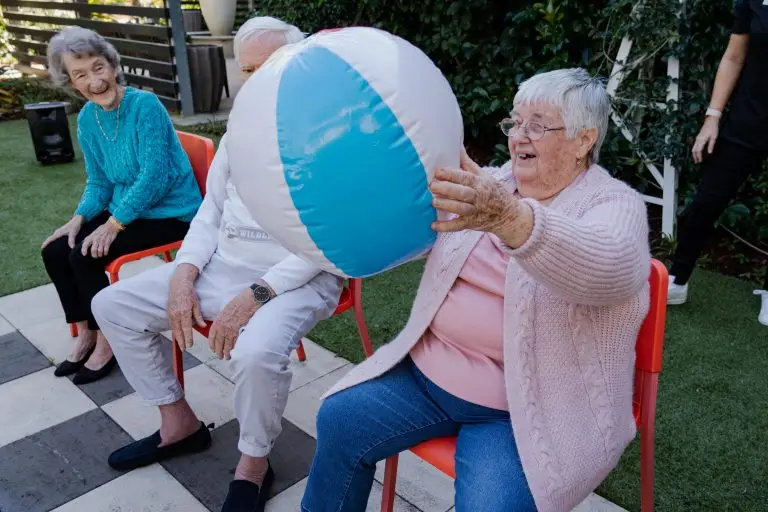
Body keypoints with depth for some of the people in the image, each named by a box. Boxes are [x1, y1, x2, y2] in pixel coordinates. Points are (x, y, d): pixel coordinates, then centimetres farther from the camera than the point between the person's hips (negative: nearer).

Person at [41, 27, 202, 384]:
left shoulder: (144, 104, -19)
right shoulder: (87, 118, 3)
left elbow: (155, 176, -23)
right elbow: (99, 181, 10)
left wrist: (113, 225, -23)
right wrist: (79, 219, -7)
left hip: (169, 213, -8)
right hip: (125, 210, 8)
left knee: (85, 256, -19)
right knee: (54, 251, -2)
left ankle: (107, 340, 3)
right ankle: (85, 334, 16)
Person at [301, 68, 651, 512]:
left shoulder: (615, 205, -10)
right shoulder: (487, 185, 7)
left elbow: (605, 268, -33)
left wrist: (508, 218, -50)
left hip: (527, 408, -5)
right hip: (432, 373, 6)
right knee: (340, 420, 0)